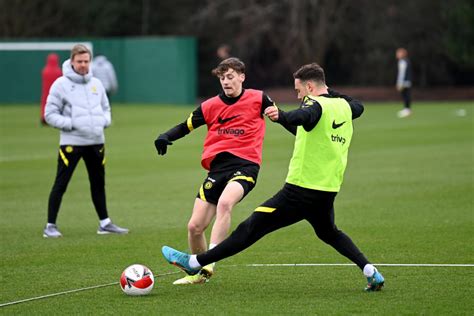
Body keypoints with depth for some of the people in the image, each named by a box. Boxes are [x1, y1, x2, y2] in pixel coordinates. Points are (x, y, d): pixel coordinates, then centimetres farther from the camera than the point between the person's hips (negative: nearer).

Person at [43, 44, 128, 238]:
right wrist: (71, 124, -17)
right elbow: (50, 114, -5)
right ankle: (50, 226, -1)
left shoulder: (96, 84, 11)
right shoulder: (61, 84, -5)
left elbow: (106, 108, 22)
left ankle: (105, 223, 23)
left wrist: (104, 121, 0)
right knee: (60, 184, -6)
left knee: (98, 183, 13)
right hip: (71, 142, -5)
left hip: (96, 142, 5)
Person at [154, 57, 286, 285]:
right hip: (217, 167, 4)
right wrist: (166, 137, -2)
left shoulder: (257, 99, 4)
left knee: (225, 203, -35)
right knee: (195, 226, -1)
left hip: (245, 165, -4)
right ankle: (201, 273, 25)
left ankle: (207, 264, -35)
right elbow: (185, 127, 15)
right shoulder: (211, 106, 9)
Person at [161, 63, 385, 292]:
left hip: (300, 189, -7)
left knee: (251, 227, -5)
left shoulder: (317, 104, -13)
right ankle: (371, 272, 20)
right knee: (329, 233, 32)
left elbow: (304, 115, -39)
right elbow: (358, 107, 35)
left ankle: (195, 262, -3)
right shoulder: (343, 105, 9)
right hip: (328, 192, 8)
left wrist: (282, 116, -59)